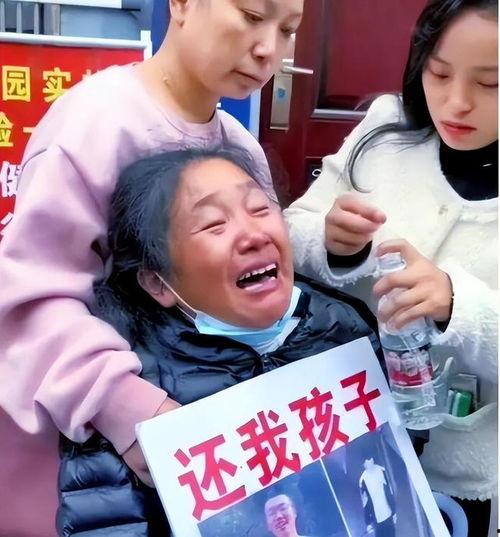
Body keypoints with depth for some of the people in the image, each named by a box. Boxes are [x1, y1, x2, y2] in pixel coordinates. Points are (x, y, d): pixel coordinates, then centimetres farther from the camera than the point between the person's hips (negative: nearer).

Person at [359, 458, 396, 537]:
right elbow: (365, 503, -9)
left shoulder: (381, 470, -5)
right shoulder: (363, 480, -16)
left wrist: (394, 512, 8)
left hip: (389, 515, 4)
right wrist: (368, 523, -5)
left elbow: (390, 493, 4)